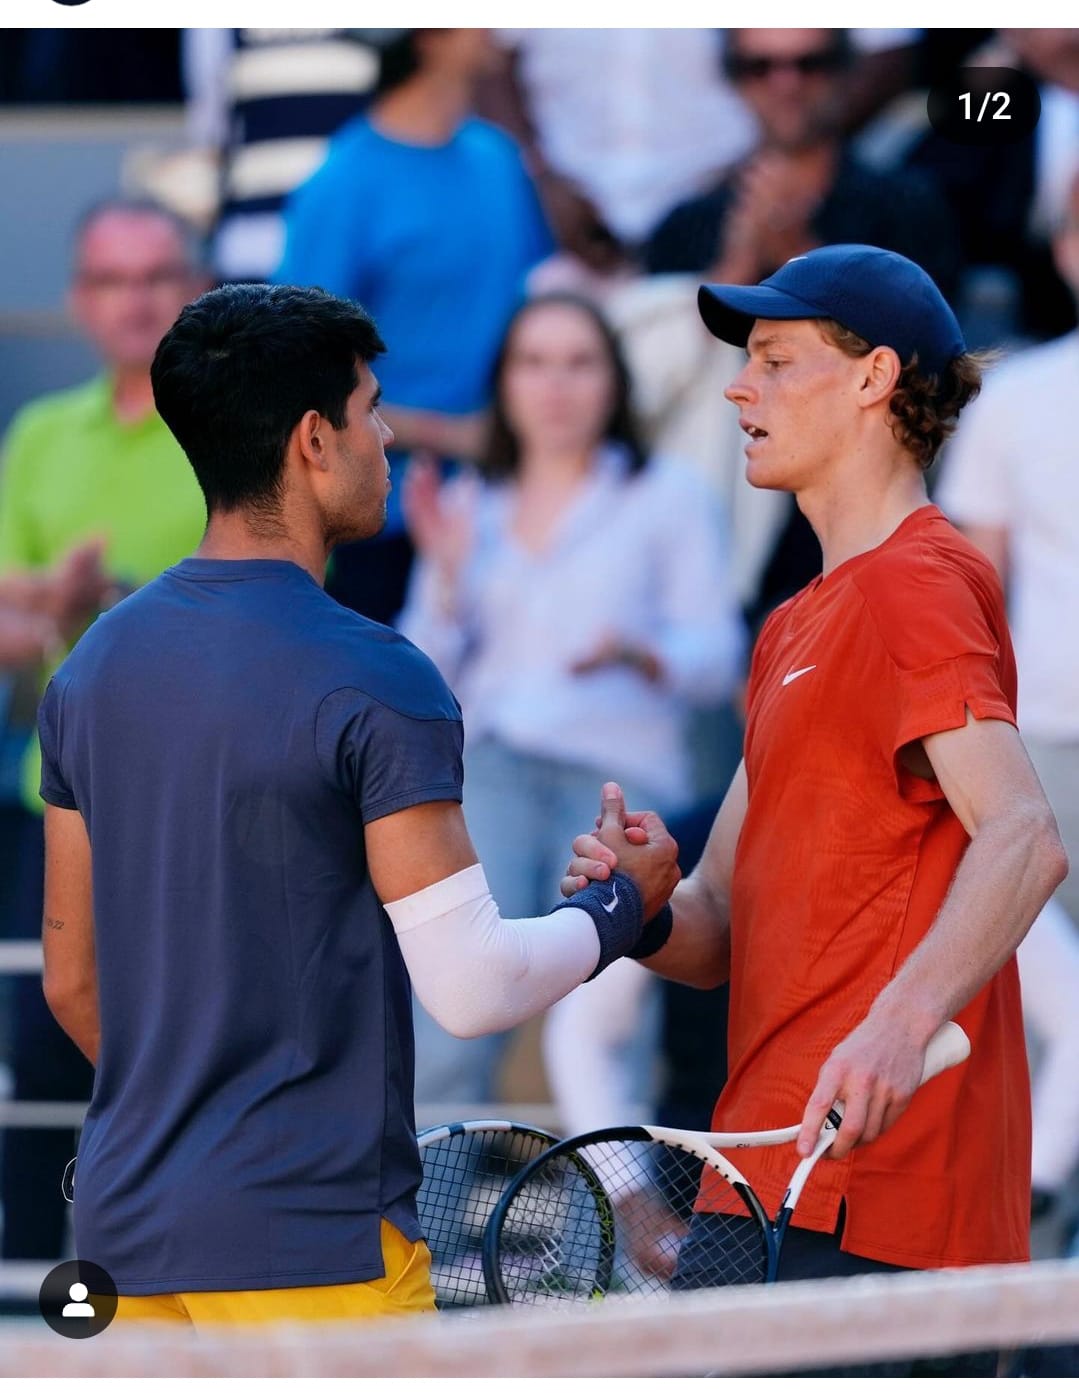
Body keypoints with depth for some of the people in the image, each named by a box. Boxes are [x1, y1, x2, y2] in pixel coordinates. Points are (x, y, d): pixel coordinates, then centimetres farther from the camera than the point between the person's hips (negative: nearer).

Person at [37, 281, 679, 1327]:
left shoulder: (91, 670, 9)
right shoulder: (372, 683, -13)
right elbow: (471, 987, -15)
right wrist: (623, 910, 3)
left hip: (129, 1220, 7)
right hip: (313, 1234, -7)